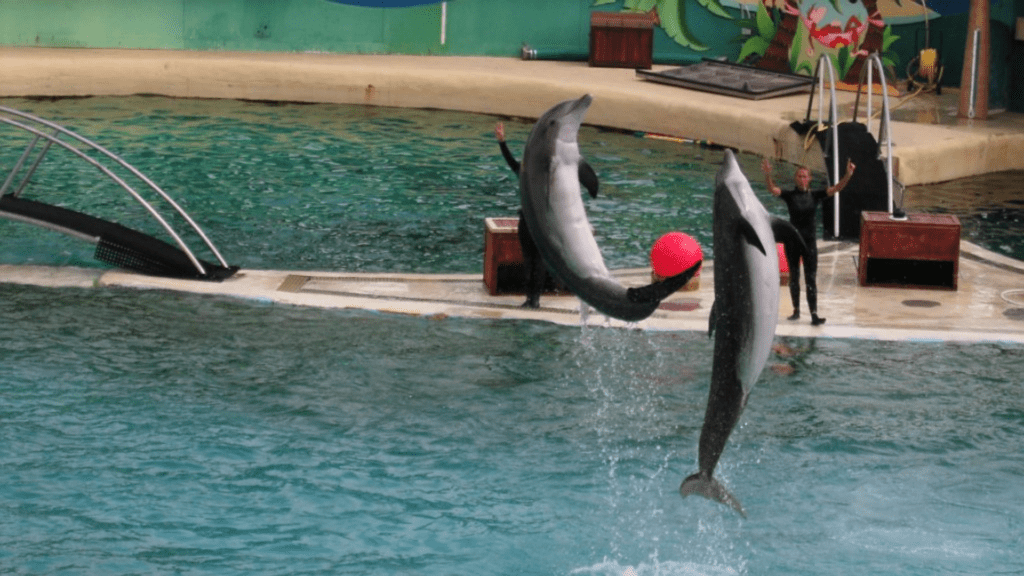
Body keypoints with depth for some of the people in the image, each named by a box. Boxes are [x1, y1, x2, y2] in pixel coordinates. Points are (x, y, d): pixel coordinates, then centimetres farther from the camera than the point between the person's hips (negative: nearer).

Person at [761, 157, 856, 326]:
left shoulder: (815, 195, 0)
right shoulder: (790, 195, -3)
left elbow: (836, 188, -8)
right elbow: (773, 189, -18)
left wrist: (848, 175, -24)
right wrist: (767, 175, -37)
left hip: (809, 241, 0)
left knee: (811, 279, -3)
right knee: (794, 276, 11)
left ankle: (814, 315, -8)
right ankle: (796, 310, 24)